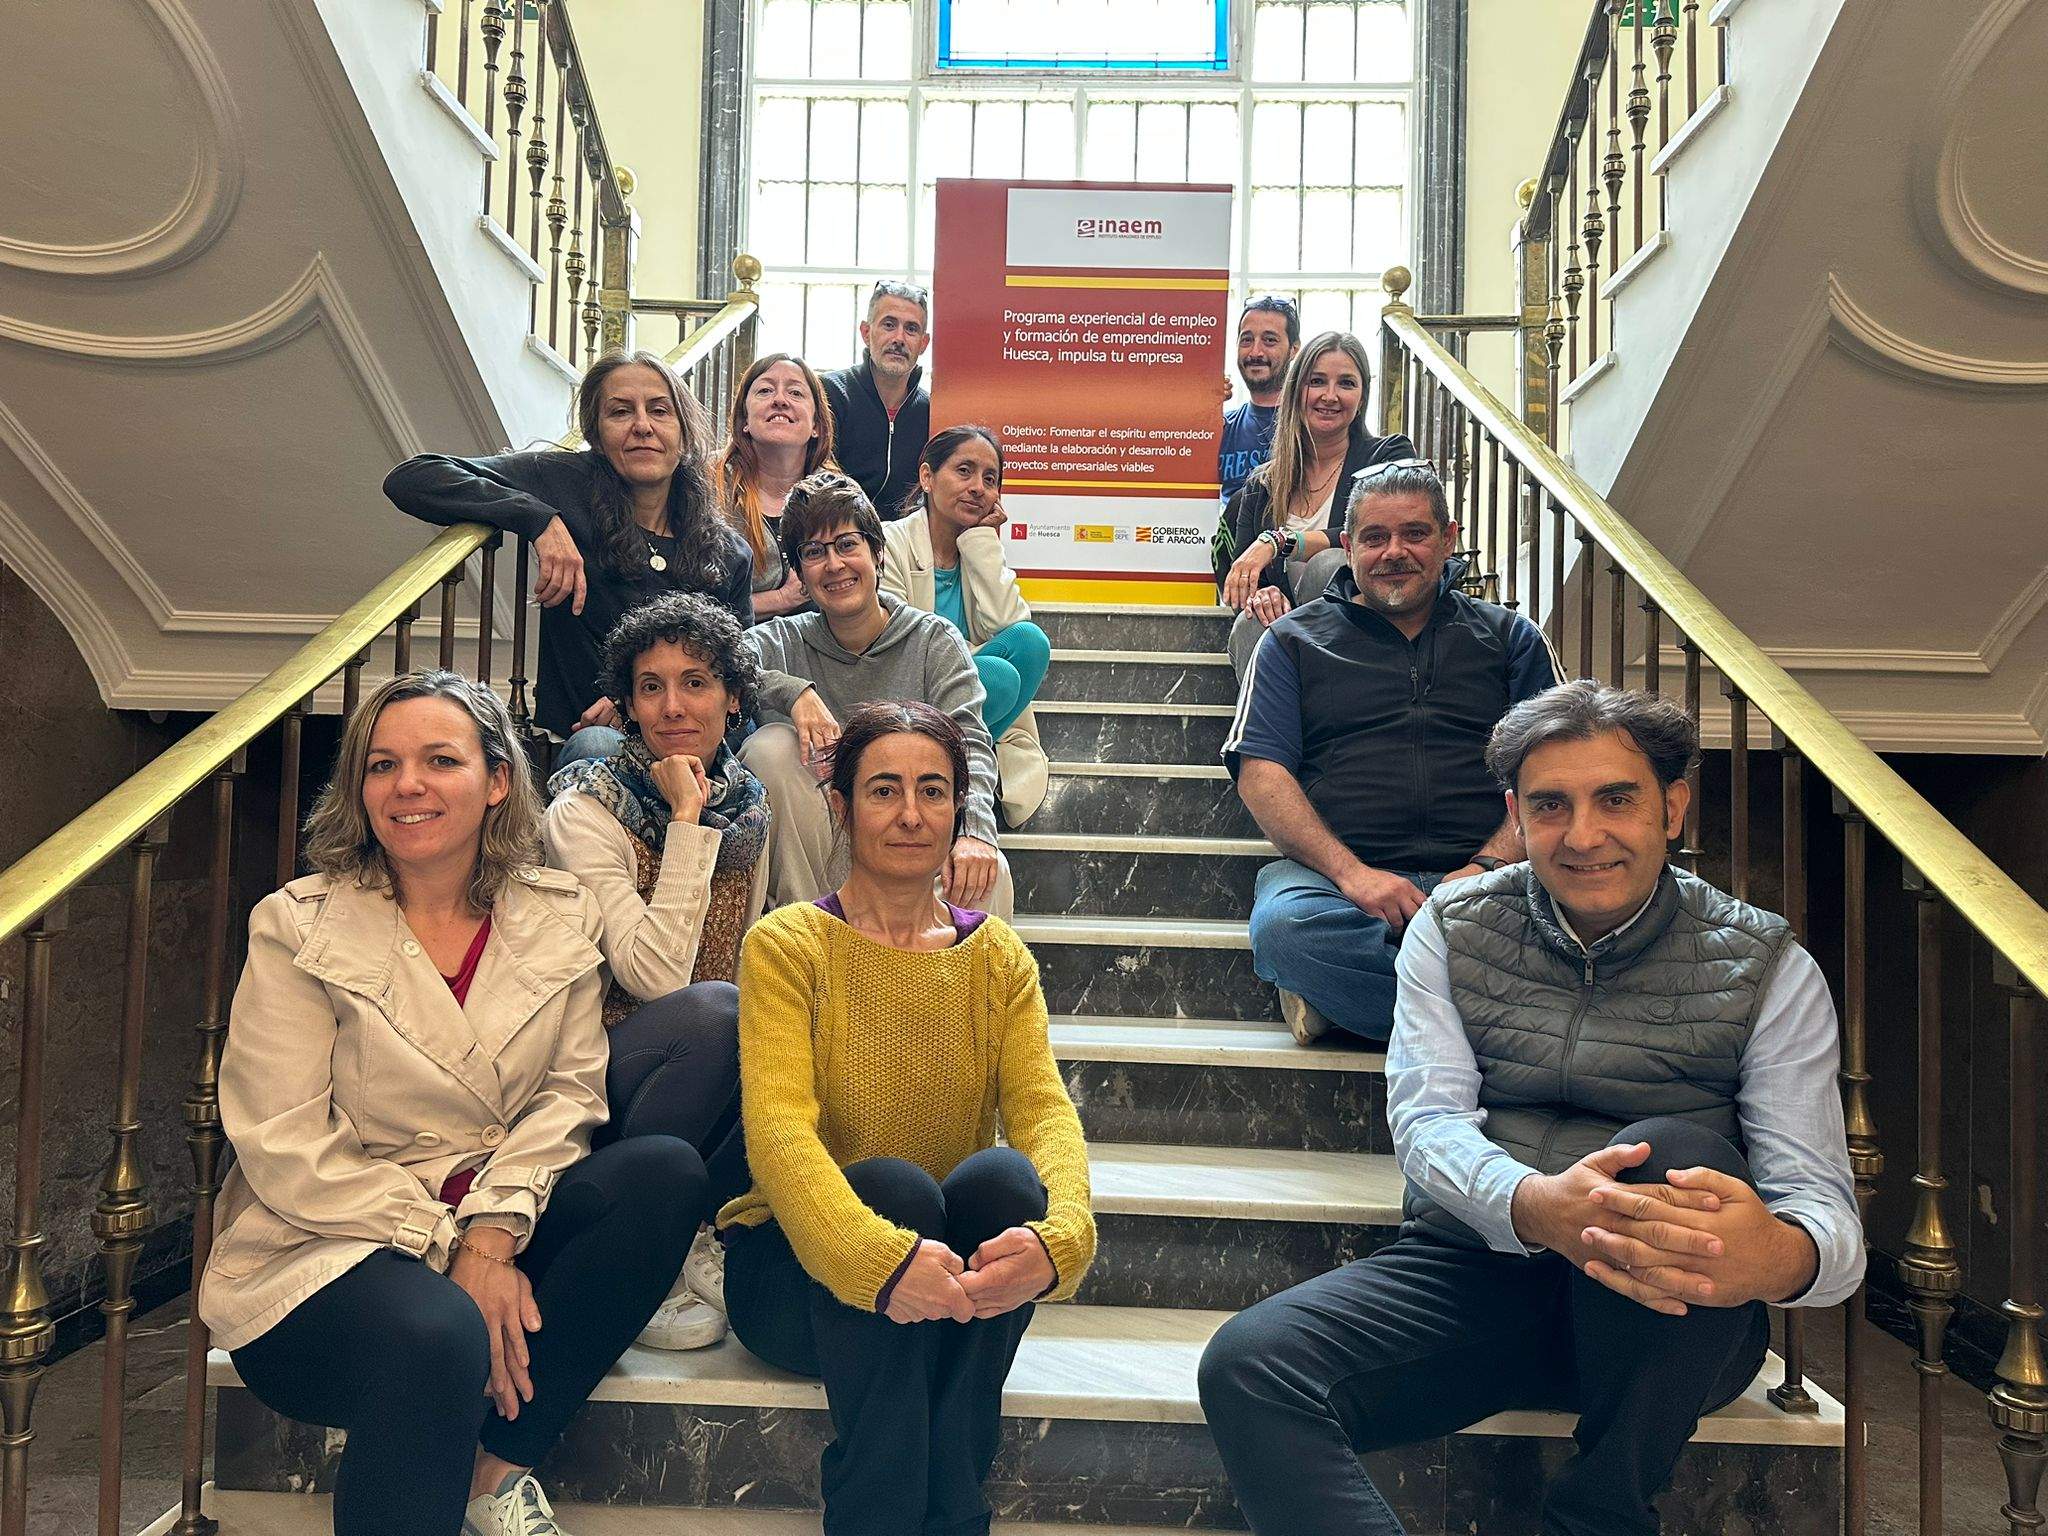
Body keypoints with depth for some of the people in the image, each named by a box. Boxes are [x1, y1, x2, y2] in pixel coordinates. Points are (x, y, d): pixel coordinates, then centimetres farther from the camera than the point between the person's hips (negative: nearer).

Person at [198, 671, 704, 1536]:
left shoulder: (561, 918, 4)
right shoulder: (297, 928, -5)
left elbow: (570, 1091, -1)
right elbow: (287, 1150, -10)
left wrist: (492, 1234, -18)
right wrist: (454, 1253, -18)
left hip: (495, 1240, 5)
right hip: (322, 1248, -4)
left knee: (666, 1172, -22)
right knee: (437, 1335, -37)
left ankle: (497, 1466, -11)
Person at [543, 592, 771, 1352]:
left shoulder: (751, 806, 6)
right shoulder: (583, 812, -10)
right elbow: (656, 976, -24)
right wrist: (686, 820, -21)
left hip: (715, 1077, 5)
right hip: (604, 1068, -5)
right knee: (712, 1009, -35)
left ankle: (705, 1237, -8)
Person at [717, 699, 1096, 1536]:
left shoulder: (997, 956, 5)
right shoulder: (787, 945, -5)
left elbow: (1044, 1109, -10)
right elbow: (777, 1128, -20)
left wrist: (1059, 1236, -33)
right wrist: (880, 1258, -38)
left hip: (954, 1279, 3)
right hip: (801, 1264, -2)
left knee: (1003, 1175, -29)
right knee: (894, 1184, -33)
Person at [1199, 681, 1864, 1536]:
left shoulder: (1766, 968, 0)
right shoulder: (1450, 929, 4)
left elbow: (1822, 1202, -8)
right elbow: (1427, 1120, -8)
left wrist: (1779, 1255, -36)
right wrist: (1534, 1205, -33)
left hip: (1663, 1321, 0)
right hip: (1477, 1266, 1)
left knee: (1672, 1149, -34)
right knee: (1247, 1366, -24)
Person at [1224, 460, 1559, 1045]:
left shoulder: (1510, 638, 20)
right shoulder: (1295, 640, 17)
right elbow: (1261, 772, 4)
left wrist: (1488, 867, -9)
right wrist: (1350, 871, -12)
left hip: (1474, 880, 1)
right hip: (1334, 873, 0)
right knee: (1283, 923, -37)